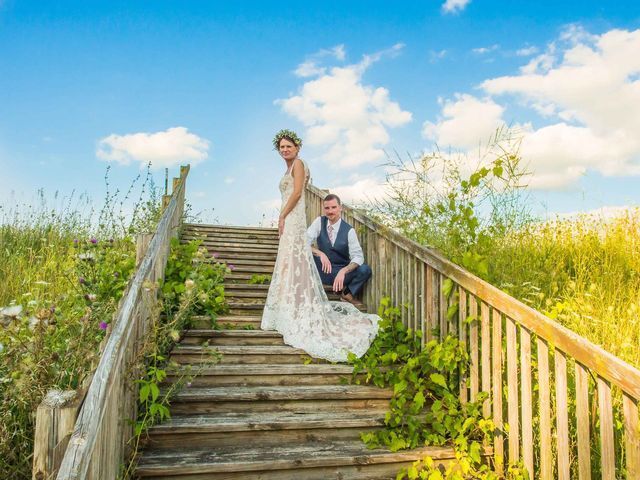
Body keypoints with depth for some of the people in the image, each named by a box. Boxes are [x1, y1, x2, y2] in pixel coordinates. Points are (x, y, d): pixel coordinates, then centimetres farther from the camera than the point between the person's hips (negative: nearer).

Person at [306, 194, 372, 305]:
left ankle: (346, 293, 0)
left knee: (365, 270, -27)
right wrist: (320, 254, -32)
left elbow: (358, 256, -19)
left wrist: (343, 271, -38)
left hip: (341, 272, 0)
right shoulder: (319, 222, -6)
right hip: (322, 270, 0)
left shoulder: (349, 230, -11)